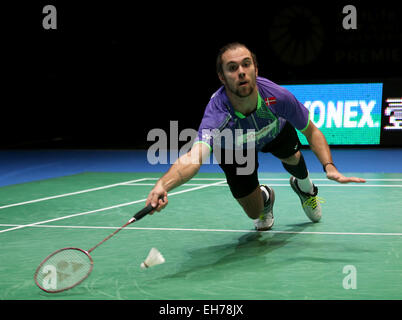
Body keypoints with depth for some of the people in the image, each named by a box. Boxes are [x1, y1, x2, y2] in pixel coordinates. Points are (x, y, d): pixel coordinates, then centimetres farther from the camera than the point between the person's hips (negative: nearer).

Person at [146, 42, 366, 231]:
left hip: (275, 131, 3)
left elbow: (311, 132, -22)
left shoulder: (277, 97, -39)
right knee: (255, 212, -2)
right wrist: (162, 186, -85)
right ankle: (265, 197, 40)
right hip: (233, 148, -3)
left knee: (292, 158, -14)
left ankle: (304, 187, 27)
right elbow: (194, 158, -65)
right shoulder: (217, 115, -49)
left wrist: (329, 167, -39)